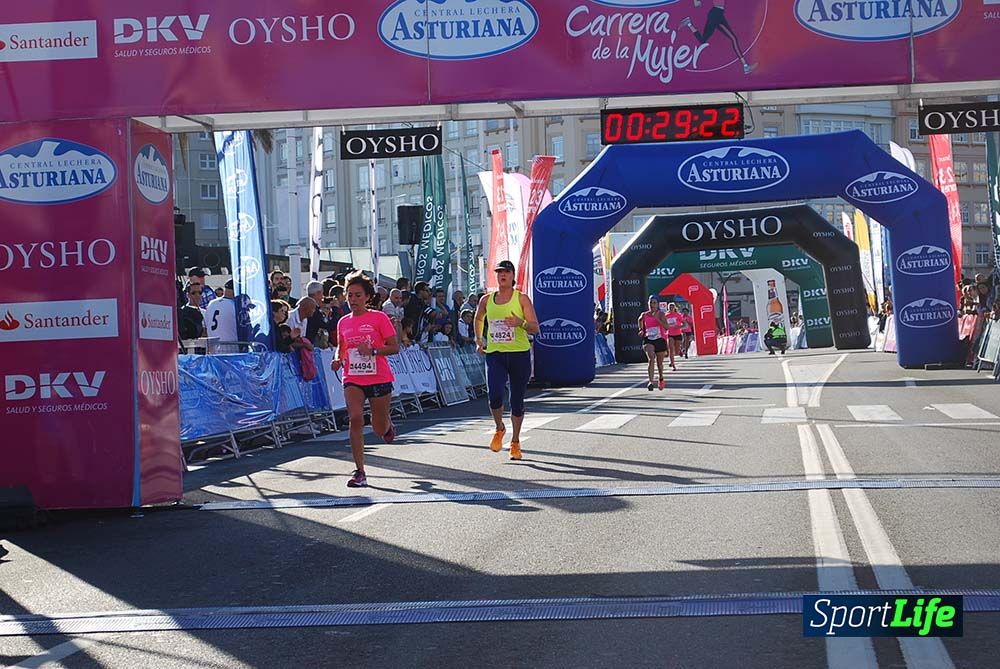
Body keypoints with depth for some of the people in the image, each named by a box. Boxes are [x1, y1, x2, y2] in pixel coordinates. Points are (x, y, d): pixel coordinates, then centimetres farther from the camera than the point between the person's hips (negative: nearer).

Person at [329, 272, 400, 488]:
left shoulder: (379, 318, -5)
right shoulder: (343, 322, 7)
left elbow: (394, 347, -7)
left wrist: (372, 350, -22)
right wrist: (338, 359, 0)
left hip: (379, 379, -2)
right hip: (353, 379, 2)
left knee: (380, 428, 7)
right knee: (355, 419, -19)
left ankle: (389, 427, 48)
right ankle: (360, 472, -15)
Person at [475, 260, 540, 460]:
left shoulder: (521, 298, -1)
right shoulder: (486, 300, 7)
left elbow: (535, 328, -5)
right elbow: (478, 319, 29)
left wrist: (521, 323, -24)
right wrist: (479, 340, 19)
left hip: (519, 354, -1)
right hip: (495, 354, 1)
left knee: (517, 400, 5)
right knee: (495, 395, -18)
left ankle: (515, 442, 21)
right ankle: (499, 429, 12)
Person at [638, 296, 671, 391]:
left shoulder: (660, 314, -4)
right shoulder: (644, 315, 5)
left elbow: (666, 327, -18)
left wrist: (657, 319, -27)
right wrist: (642, 331, 13)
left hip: (660, 340, 0)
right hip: (648, 340, 0)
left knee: (659, 362, 15)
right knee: (651, 358, -25)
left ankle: (661, 379, 44)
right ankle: (651, 382, -31)